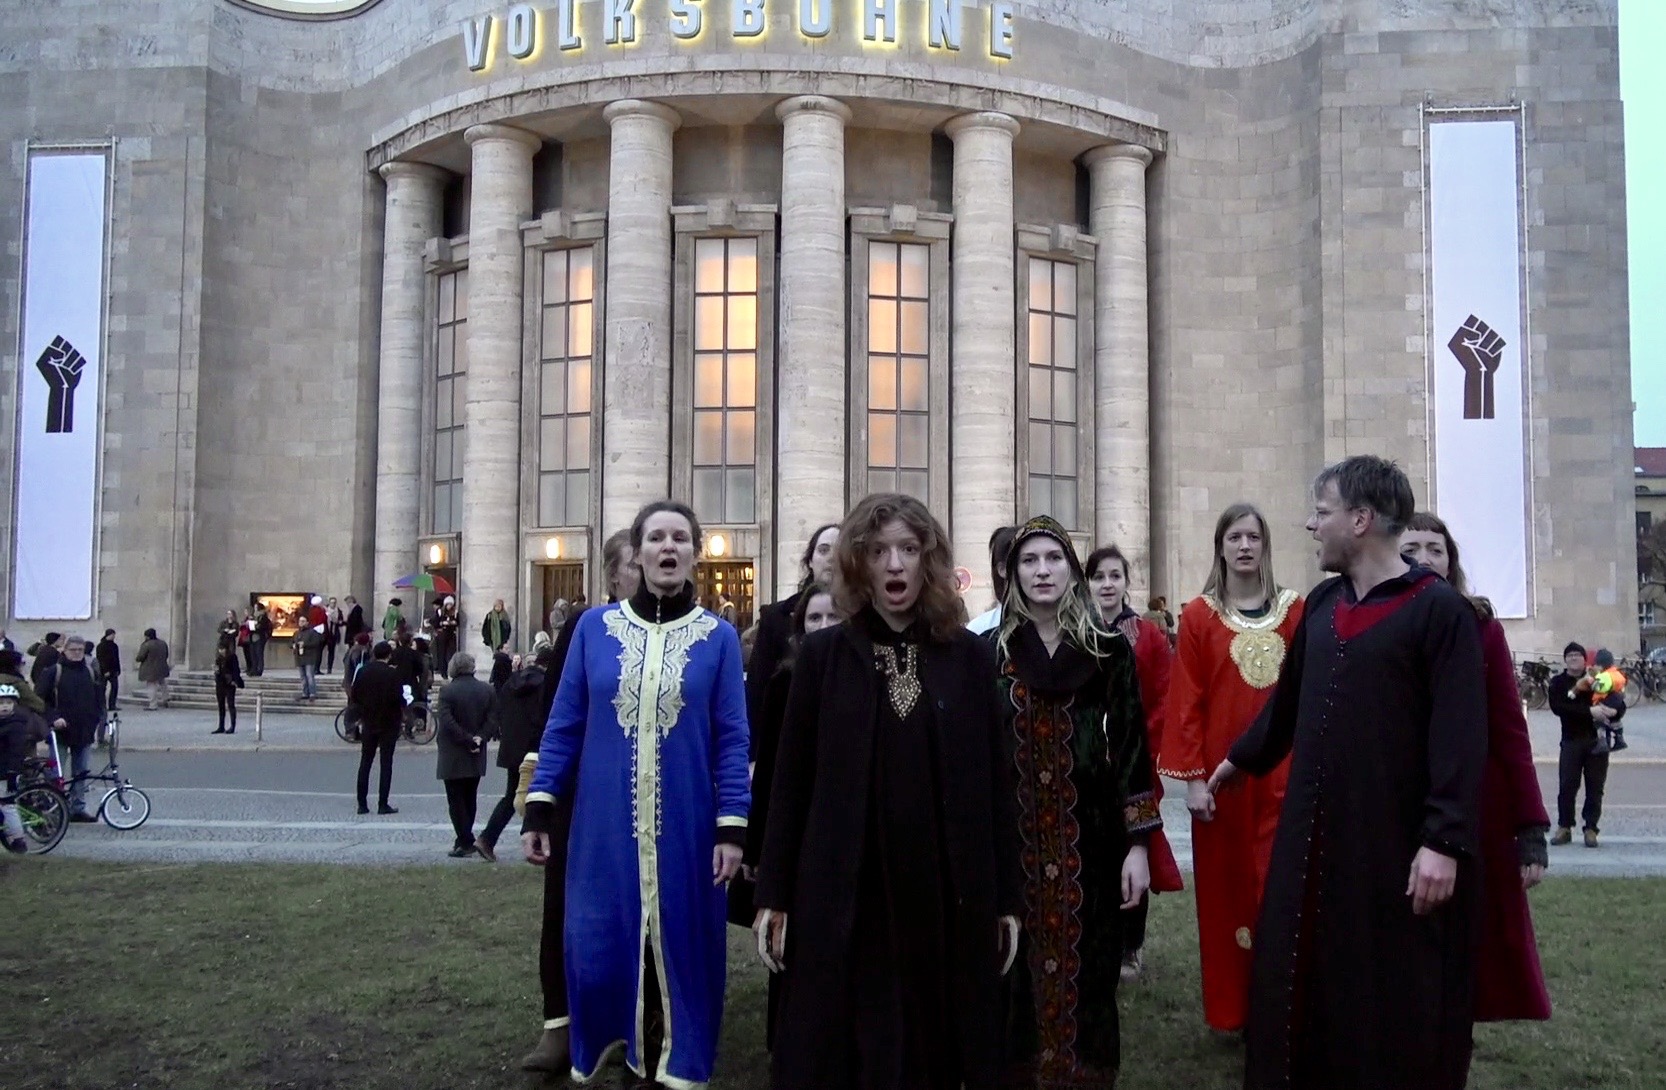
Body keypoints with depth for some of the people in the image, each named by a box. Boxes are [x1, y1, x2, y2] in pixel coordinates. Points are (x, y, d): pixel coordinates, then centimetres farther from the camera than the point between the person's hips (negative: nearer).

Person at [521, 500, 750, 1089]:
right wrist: (539, 810, 0)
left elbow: (732, 740, -1)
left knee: (680, 950, 8)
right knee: (599, 951, 5)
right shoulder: (594, 628, 3)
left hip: (685, 828, 0)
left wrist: (732, 826, -8)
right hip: (605, 827, 1)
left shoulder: (719, 637, 1)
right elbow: (564, 726, 5)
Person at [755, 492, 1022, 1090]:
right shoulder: (823, 653, 0)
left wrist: (1007, 898, 3)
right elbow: (790, 781, 1)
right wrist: (774, 896, -1)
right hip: (845, 898, -1)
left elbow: (996, 782, 4)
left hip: (950, 896, 1)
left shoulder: (970, 655, 3)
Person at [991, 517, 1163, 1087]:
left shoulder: (1109, 649, 1)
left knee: (1085, 975, 5)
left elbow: (1131, 745, 0)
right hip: (1010, 843, 1)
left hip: (1089, 842, 0)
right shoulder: (989, 651, 3)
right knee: (1016, 981, 6)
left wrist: (1138, 842, -5)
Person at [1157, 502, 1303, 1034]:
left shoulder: (1295, 611, 5)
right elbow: (1185, 701, -2)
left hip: (1284, 769, 1)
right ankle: (1230, 1008, 19)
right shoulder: (1199, 615, 1)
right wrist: (1192, 776, -8)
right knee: (1226, 886, 7)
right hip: (1221, 771, -1)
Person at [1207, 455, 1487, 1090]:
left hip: (1398, 839, -6)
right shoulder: (1321, 604, 9)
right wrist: (1242, 758, 33)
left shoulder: (1439, 609, -11)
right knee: (1302, 980, 13)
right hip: (1314, 831, 6)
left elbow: (1461, 734, -15)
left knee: (1397, 1002, 5)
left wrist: (1445, 841, -21)